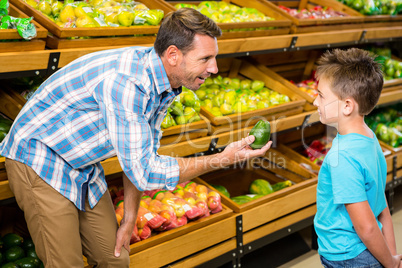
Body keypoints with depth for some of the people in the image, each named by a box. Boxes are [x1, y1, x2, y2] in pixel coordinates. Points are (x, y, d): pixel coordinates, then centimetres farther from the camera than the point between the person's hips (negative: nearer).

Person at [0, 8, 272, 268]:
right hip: (39, 158, -8)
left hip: (84, 168, 8)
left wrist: (129, 220, 8)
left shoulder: (163, 80, -4)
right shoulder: (125, 82, -34)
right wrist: (222, 159, -27)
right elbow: (144, 173, -32)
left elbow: (142, 153, 7)